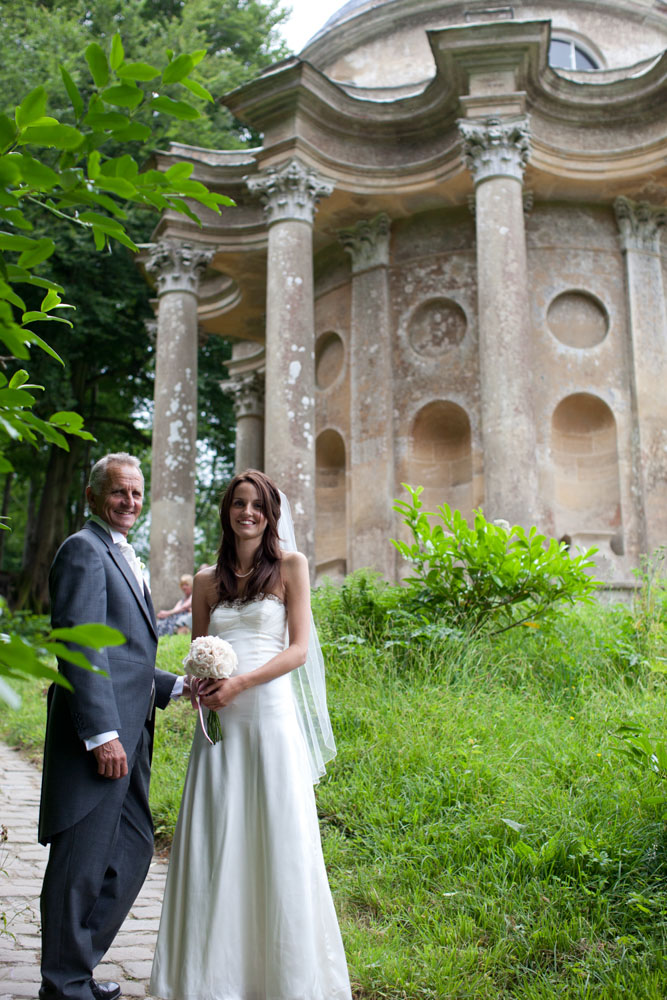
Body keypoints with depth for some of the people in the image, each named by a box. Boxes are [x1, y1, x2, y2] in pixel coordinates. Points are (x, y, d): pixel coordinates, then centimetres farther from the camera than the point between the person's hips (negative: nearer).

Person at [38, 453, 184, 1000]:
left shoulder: (127, 560, 21)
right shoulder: (84, 549, -10)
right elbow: (81, 648, -19)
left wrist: (177, 686, 13)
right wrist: (102, 734, -23)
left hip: (127, 734, 10)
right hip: (98, 734, -10)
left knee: (134, 849, 16)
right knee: (82, 861, 1)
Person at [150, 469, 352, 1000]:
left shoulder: (291, 566, 3)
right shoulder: (208, 579, 13)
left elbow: (298, 648, -3)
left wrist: (239, 683, -13)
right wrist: (198, 682, -6)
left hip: (270, 712, -3)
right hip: (219, 720, 3)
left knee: (277, 837, 1)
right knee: (215, 840, 5)